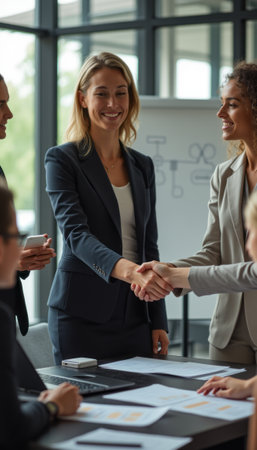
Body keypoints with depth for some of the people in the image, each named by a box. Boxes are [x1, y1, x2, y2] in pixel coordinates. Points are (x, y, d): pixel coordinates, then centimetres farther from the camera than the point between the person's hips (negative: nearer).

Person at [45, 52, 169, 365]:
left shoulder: (143, 166, 12)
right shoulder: (62, 160, -4)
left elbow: (149, 243, 15)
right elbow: (76, 233, -18)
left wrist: (158, 321, 11)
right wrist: (128, 270, -35)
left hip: (135, 315, 5)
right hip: (82, 314, -5)